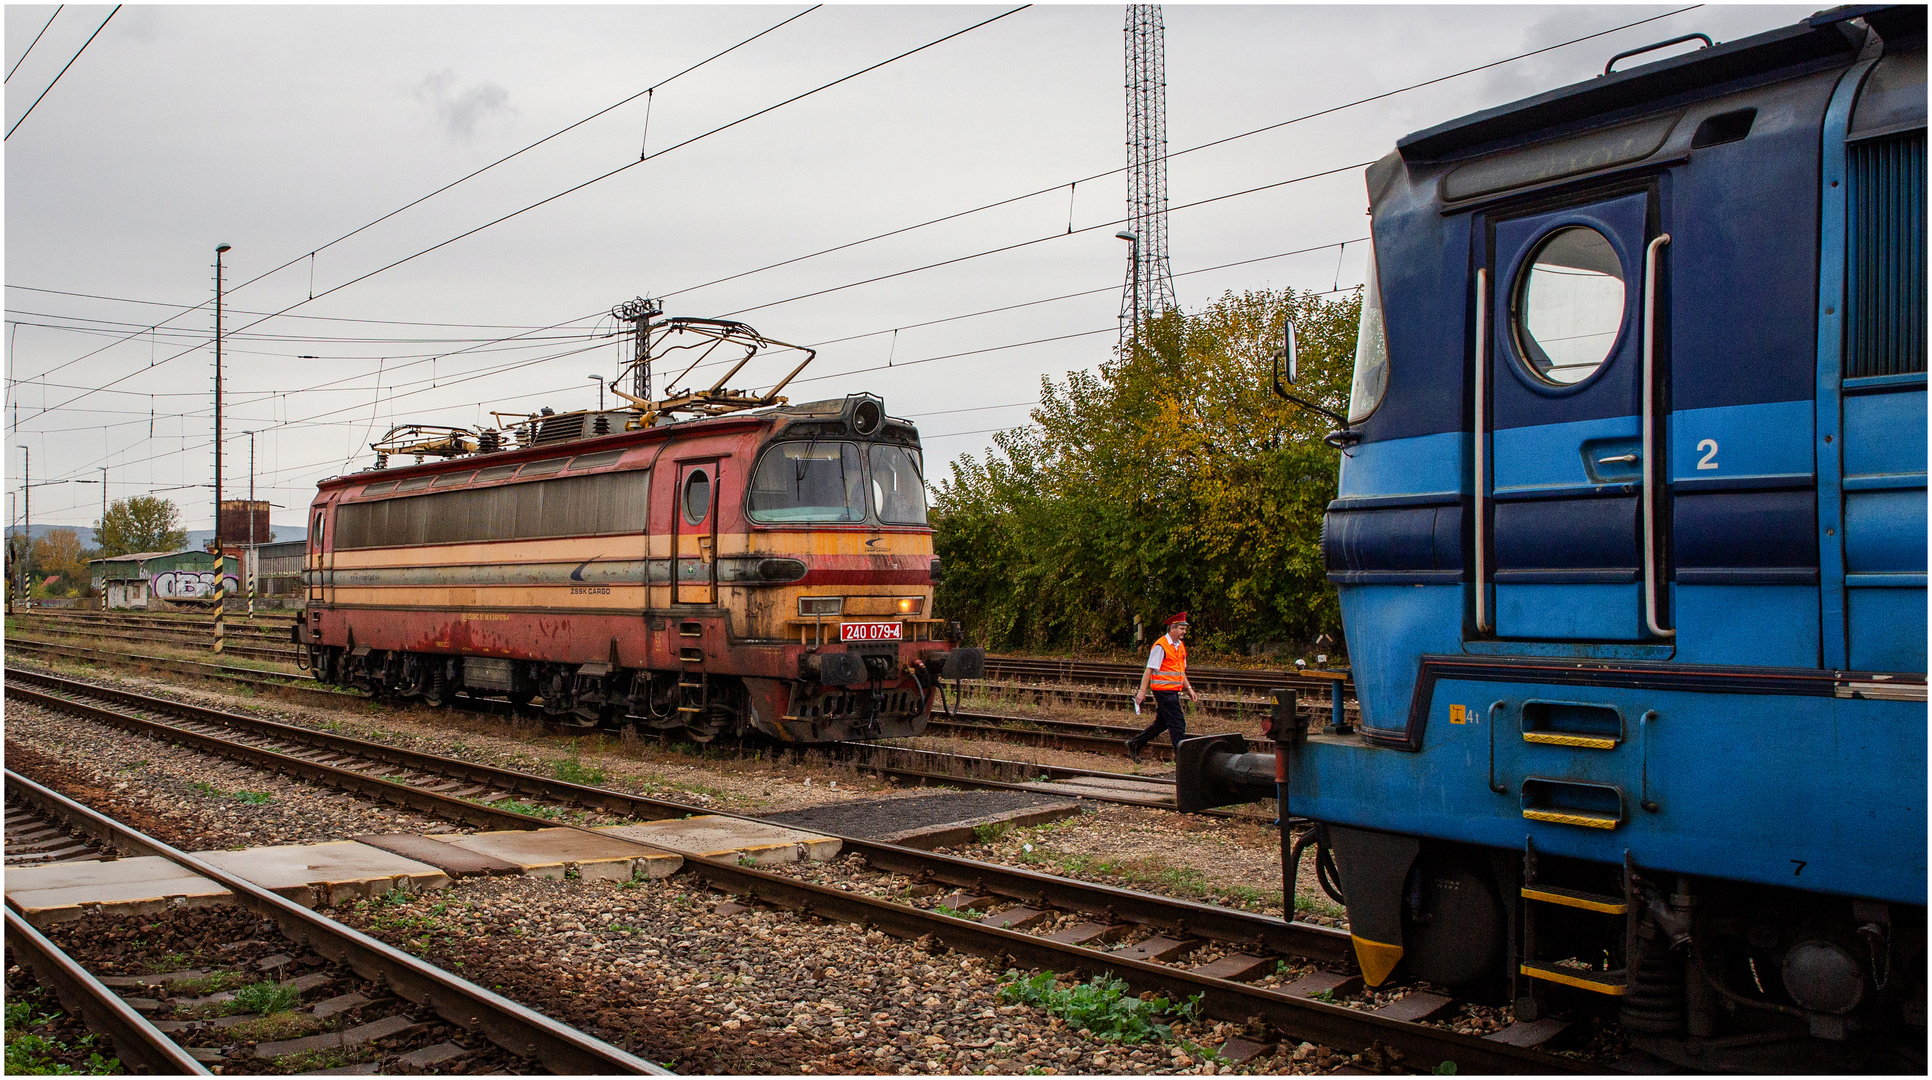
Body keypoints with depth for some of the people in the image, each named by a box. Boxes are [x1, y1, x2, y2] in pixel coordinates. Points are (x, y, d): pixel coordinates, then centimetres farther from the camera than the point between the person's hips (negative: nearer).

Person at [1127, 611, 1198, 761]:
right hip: (1163, 690, -9)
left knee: (1162, 723, 15)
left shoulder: (1180, 646, 14)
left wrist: (1188, 688, 17)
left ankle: (1134, 743, 25)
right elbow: (1149, 669, -14)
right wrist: (1142, 691, -17)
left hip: (1173, 691, 9)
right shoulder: (1161, 646, -13)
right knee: (1177, 724, -8)